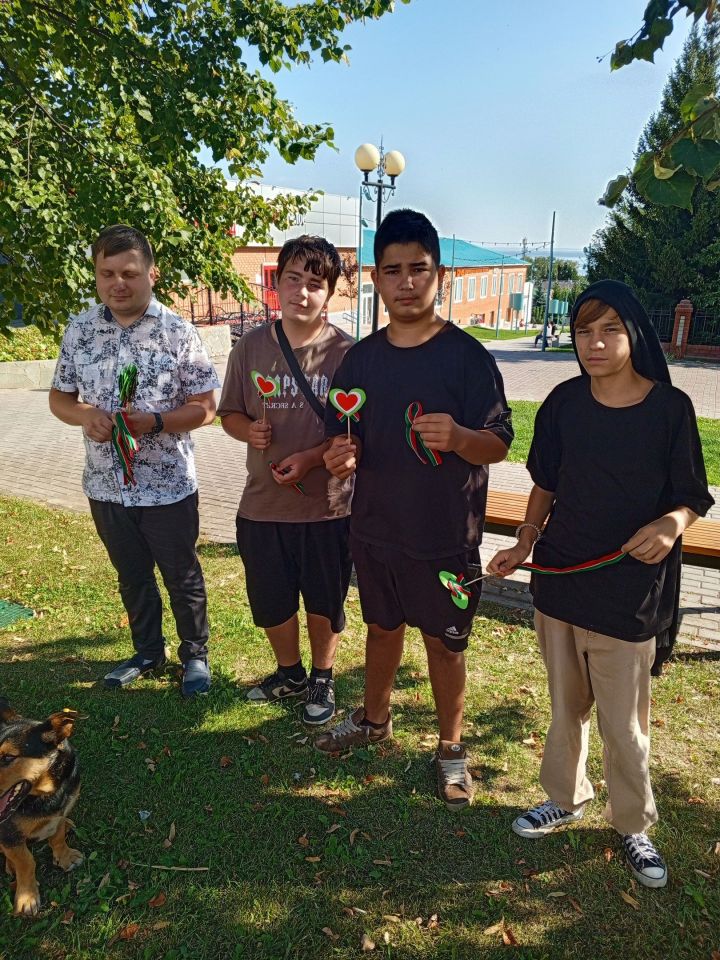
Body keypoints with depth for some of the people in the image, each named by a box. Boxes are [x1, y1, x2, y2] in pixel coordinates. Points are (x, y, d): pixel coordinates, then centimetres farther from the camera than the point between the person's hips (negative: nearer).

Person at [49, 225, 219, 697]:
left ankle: (195, 654, 33)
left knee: (182, 576, 11)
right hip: (106, 484, 4)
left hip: (168, 486, -4)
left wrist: (153, 421, -25)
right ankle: (147, 652, 41)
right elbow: (60, 397, 7)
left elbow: (205, 407, -9)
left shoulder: (178, 332, -10)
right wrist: (87, 415, -15)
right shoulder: (80, 330, 1)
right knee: (132, 575, 20)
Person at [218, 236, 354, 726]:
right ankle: (290, 673, 44)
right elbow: (230, 413, 9)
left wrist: (310, 457, -21)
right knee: (270, 601, 17)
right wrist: (248, 430, -13)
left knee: (324, 602, 14)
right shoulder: (251, 347, 0)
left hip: (327, 505, -3)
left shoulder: (346, 353, -10)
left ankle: (322, 679, 40)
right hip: (263, 503, 3)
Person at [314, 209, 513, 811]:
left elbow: (499, 445, -13)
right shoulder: (362, 357, 2)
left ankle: (451, 748, 35)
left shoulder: (466, 355, -12)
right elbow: (343, 433, 10)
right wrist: (341, 454, -13)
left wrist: (459, 436, -35)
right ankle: (375, 720, 47)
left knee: (443, 642, 11)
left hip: (446, 536, -4)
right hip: (376, 529, 4)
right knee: (382, 627, 22)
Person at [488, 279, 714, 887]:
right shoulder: (565, 403, -2)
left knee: (623, 724, 10)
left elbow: (694, 497, -4)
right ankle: (566, 798, 43)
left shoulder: (670, 408, -10)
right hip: (558, 579, 3)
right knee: (567, 706, 21)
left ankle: (634, 826, 36)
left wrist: (672, 523, -25)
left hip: (629, 592, -3)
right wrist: (524, 543, 0)